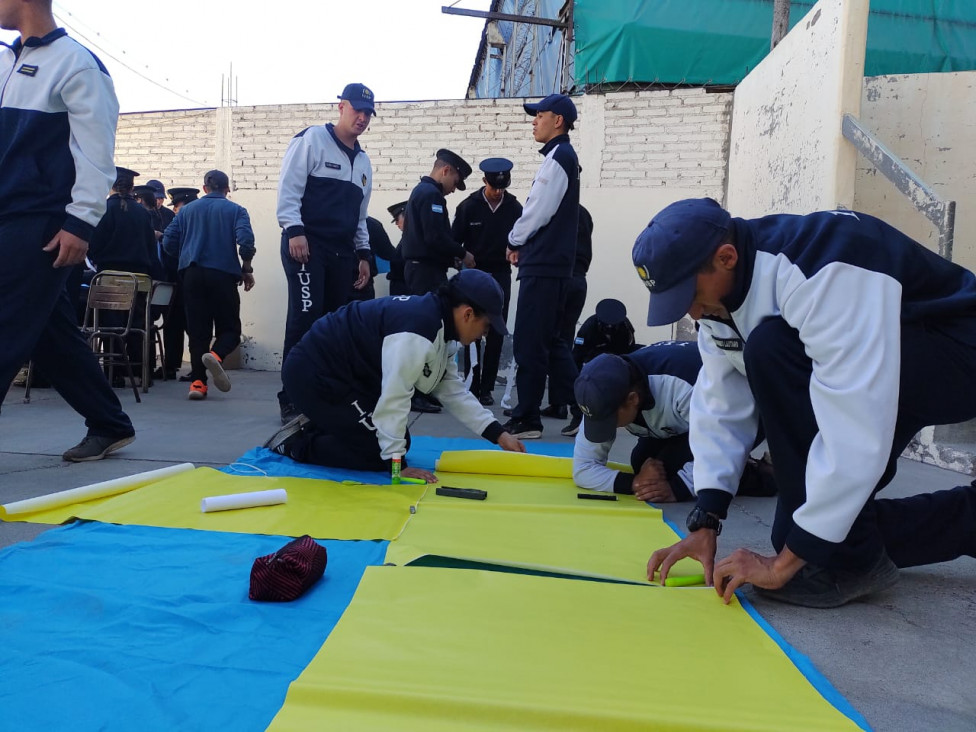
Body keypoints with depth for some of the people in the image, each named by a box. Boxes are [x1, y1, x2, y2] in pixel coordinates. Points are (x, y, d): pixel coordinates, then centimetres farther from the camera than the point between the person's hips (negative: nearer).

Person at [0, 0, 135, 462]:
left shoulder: (75, 62, -4)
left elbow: (96, 149, -12)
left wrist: (80, 223, -18)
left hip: (41, 226, -8)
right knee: (52, 334, 9)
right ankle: (111, 426, 19)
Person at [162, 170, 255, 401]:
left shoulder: (187, 210, 15)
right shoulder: (235, 210, 6)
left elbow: (169, 241, 9)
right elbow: (246, 241, -10)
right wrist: (246, 270, 1)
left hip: (191, 274, 3)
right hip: (223, 273, -3)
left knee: (197, 329, 4)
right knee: (229, 327, 5)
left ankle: (197, 381, -3)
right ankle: (216, 355, -26)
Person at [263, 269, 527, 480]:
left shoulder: (441, 327, 3)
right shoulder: (418, 328, -29)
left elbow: (452, 389, 9)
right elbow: (394, 397, -28)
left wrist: (498, 434, 7)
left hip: (341, 371, 10)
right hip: (313, 373, -10)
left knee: (398, 442, 10)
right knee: (377, 453, -12)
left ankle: (315, 428, 19)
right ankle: (294, 444, 0)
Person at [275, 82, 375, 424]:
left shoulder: (363, 161, 22)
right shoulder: (312, 139, 1)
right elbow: (288, 187, -8)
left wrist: (363, 253, 16)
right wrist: (294, 230, -19)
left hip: (342, 252, 7)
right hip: (307, 245, -7)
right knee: (305, 318, -14)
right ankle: (291, 399, -7)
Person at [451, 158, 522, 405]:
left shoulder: (515, 207, -3)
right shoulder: (469, 206, -5)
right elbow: (454, 241, -1)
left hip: (500, 275, 1)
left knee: (496, 333, 1)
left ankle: (487, 388, 9)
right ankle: (472, 387, 8)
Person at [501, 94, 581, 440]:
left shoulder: (558, 157, -11)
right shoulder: (565, 157, 20)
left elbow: (539, 211, -16)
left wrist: (514, 241, -1)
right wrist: (523, 244, 12)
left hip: (543, 265, -10)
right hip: (551, 262, 10)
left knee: (530, 344, -6)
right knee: (549, 339, 14)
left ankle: (526, 418, 0)